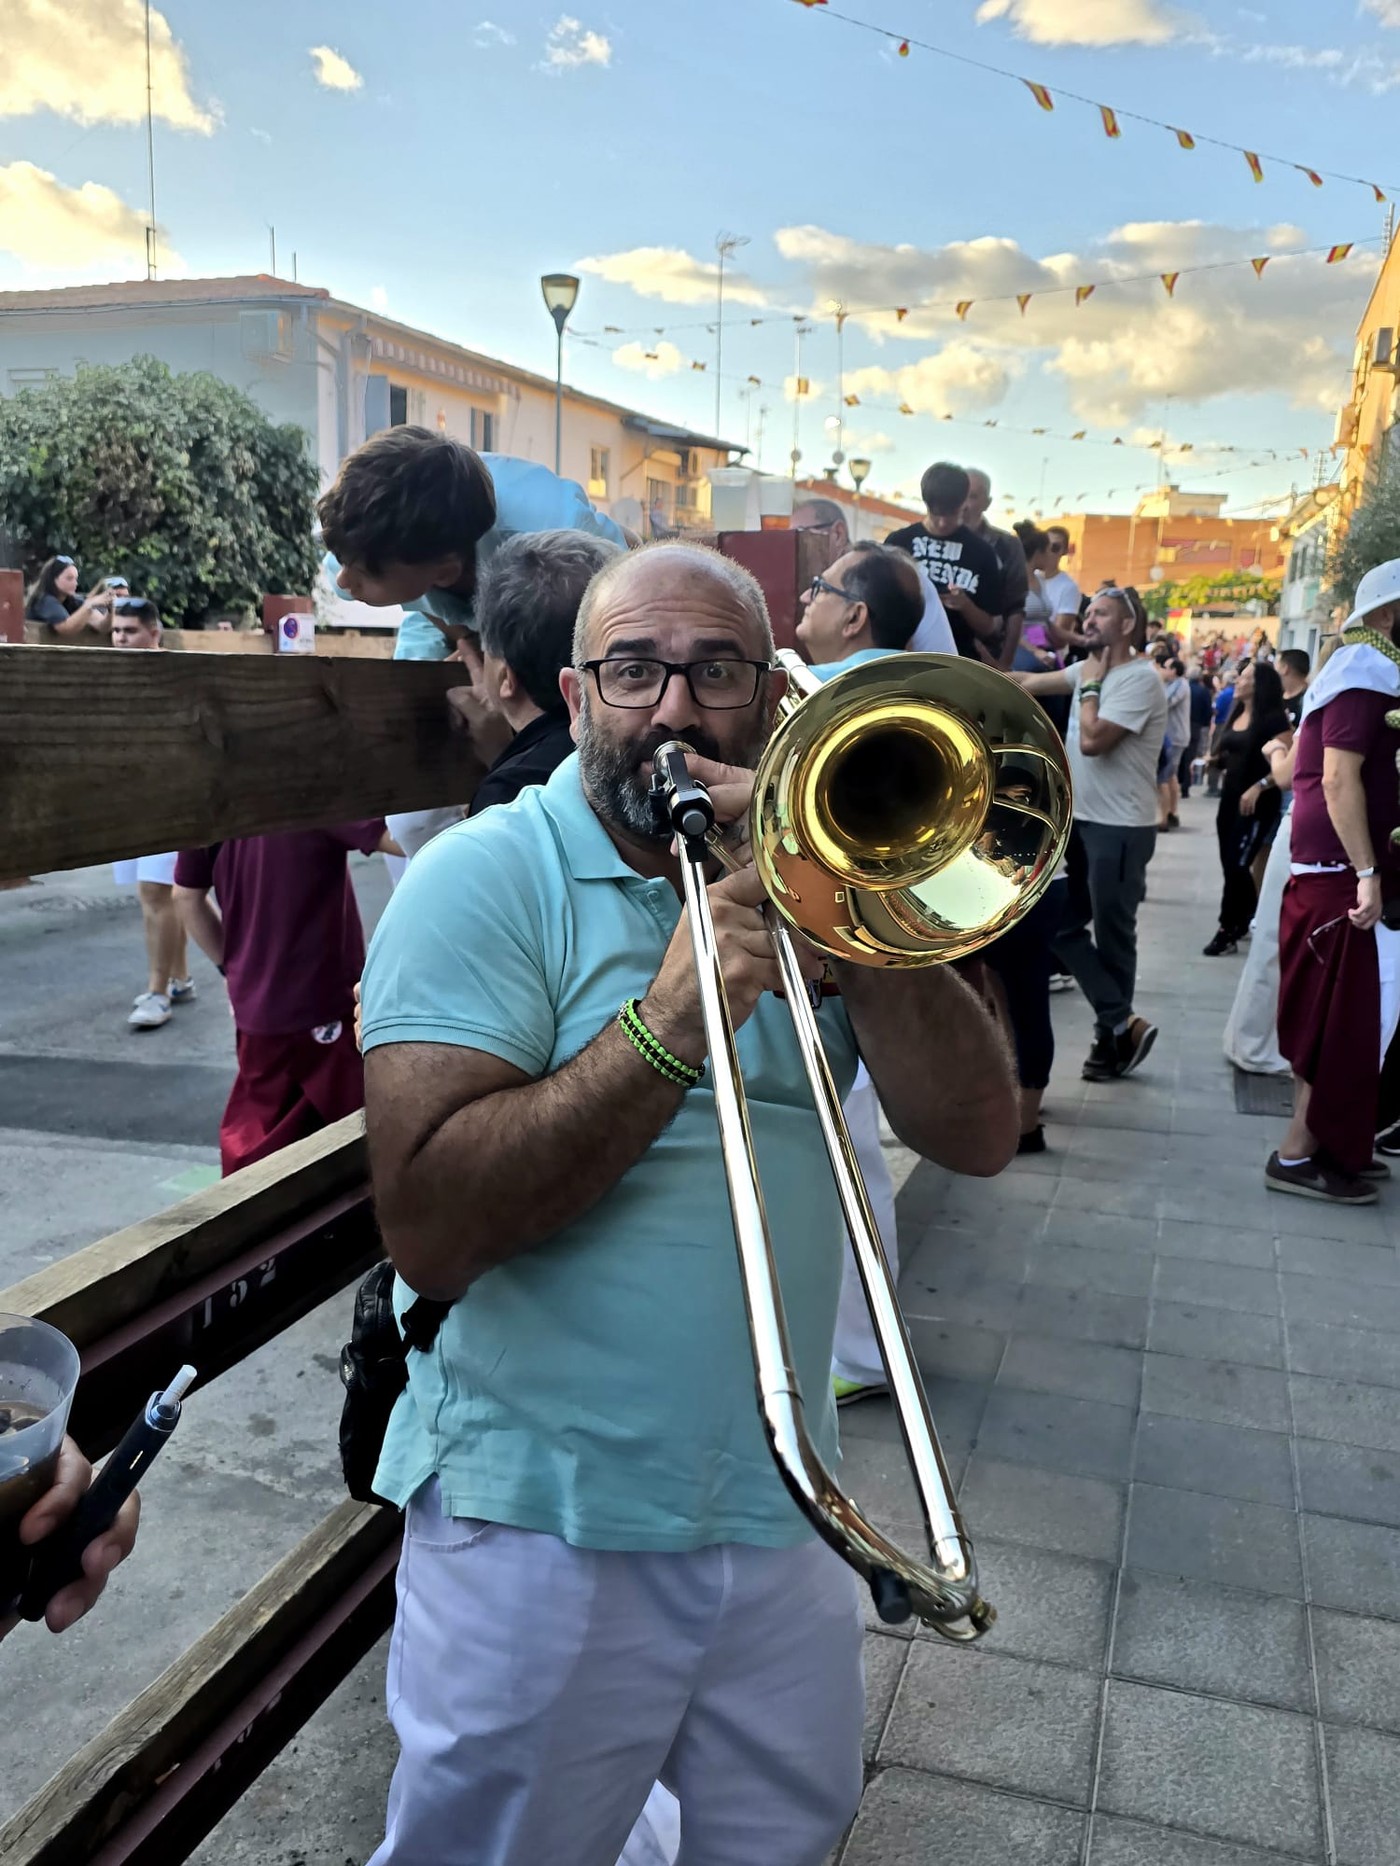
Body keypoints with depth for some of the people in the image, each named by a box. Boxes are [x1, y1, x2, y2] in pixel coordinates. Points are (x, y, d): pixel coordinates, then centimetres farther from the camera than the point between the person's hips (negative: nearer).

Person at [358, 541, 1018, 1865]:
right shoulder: (487, 877, -11)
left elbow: (978, 1137, -6)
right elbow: (429, 1234, -22)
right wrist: (666, 1023, -28)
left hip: (782, 1509, 5)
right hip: (545, 1523, -4)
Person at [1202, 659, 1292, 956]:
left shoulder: (1273, 719, -13)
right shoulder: (1235, 714, 11)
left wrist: (1258, 787, -24)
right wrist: (1218, 761, 4)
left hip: (1257, 802, -8)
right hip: (1230, 797, 8)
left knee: (1236, 866, -9)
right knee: (1230, 866, 10)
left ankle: (1228, 930, 0)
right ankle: (1246, 920, 26)